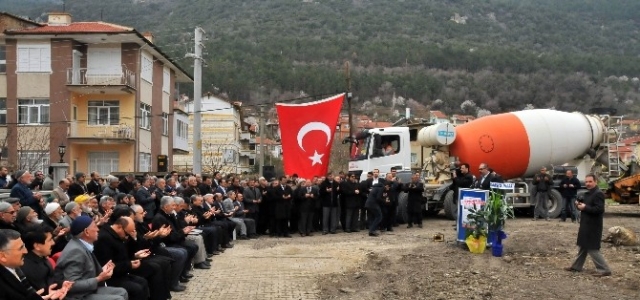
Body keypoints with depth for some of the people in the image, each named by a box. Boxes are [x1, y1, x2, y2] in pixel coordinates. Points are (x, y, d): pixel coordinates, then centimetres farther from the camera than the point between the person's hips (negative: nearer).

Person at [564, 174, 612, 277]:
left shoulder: (598, 194, -18)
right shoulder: (588, 193, 13)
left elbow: (599, 210, -27)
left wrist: (585, 207, -23)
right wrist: (578, 203, 1)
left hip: (593, 227, -10)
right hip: (586, 225, 10)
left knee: (592, 249, -7)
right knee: (583, 247, 18)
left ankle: (604, 270, -1)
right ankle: (576, 266, 28)